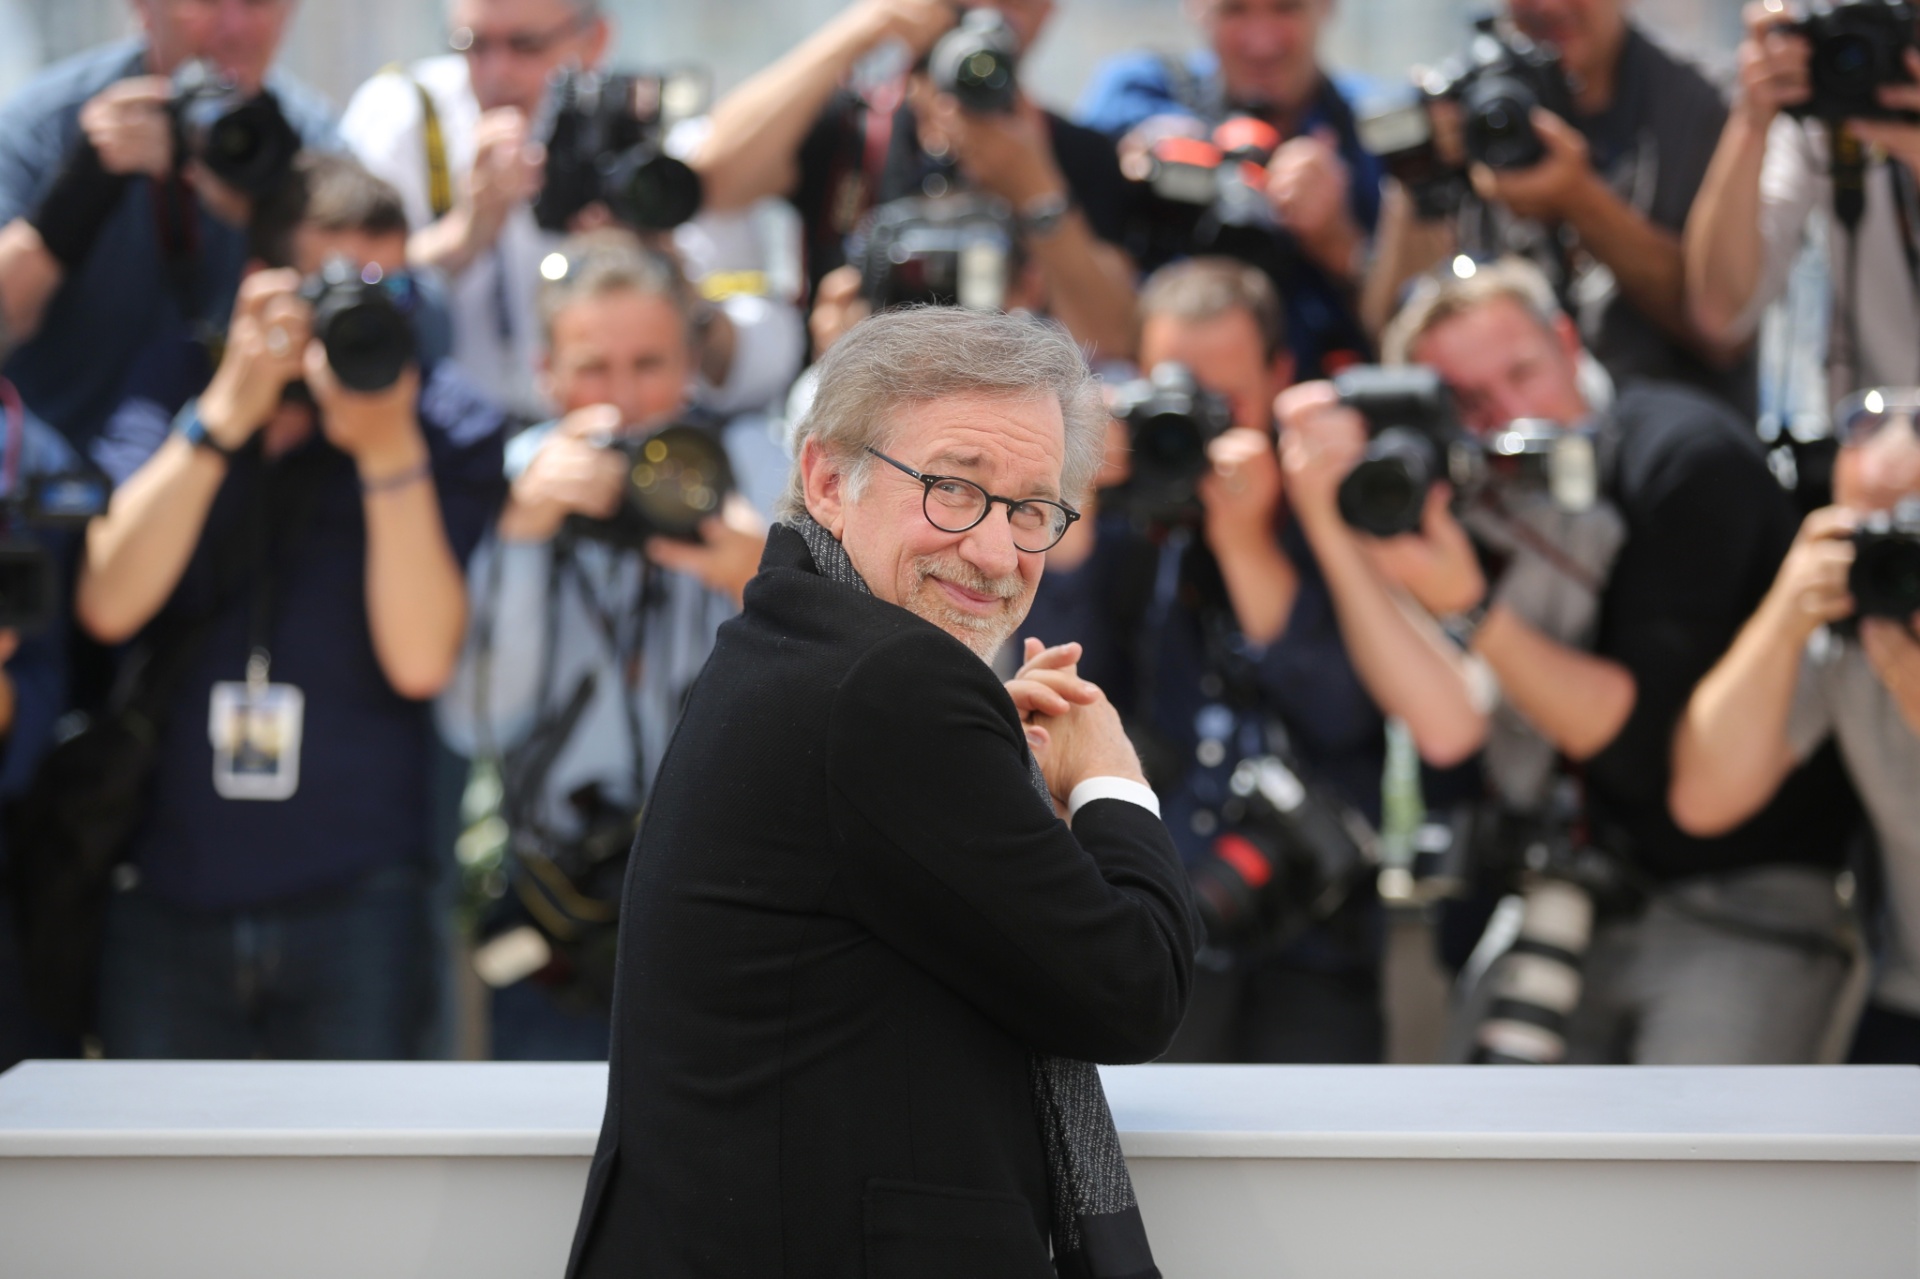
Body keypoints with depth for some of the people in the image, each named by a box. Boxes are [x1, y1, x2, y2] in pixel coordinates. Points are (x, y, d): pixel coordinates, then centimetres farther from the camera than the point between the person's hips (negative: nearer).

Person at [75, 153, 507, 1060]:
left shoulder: (447, 425, 0)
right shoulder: (177, 392, 5)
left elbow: (420, 661, -11)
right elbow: (107, 604, -10)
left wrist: (390, 451, -19)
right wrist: (228, 413, -16)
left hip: (354, 899, -1)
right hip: (168, 891, 1)